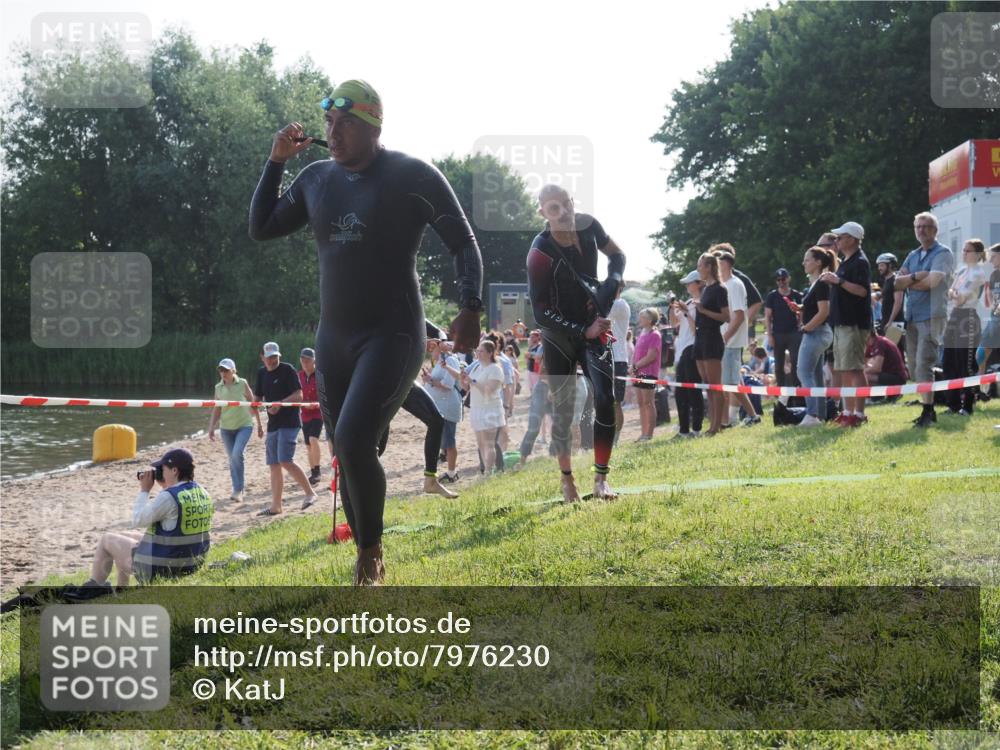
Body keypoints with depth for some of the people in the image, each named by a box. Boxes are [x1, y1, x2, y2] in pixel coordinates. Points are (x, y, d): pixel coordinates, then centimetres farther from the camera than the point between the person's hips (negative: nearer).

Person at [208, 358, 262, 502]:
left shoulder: (242, 384, -6)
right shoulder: (218, 388, 2)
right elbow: (217, 410, 9)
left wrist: (259, 425, 3)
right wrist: (211, 428, 0)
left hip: (244, 425, -4)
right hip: (226, 428, 4)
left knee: (237, 454, -21)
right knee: (232, 459, 6)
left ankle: (238, 490, -13)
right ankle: (239, 488, 19)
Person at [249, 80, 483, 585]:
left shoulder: (412, 177, -9)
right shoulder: (317, 178, 9)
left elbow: (463, 243, -6)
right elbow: (261, 229, 14)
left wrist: (470, 308, -19)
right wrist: (276, 162, 4)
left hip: (392, 337, -6)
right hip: (333, 339, 6)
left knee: (354, 442, -22)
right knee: (346, 452, 8)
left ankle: (371, 554, -4)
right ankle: (368, 564, 20)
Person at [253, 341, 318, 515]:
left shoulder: (287, 370, -7)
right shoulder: (262, 374, 13)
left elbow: (299, 395, -12)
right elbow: (258, 397, 20)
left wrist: (280, 404, -24)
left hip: (289, 422, -7)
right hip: (273, 424, 7)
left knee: (286, 461, -18)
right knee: (274, 465, 7)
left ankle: (310, 493, -7)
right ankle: (275, 506, 11)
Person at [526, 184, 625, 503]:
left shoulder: (587, 225, -9)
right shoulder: (540, 253, -23)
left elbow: (617, 255, 11)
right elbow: (541, 312, -20)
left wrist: (610, 285, -9)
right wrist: (583, 332, -22)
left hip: (593, 328, 4)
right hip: (558, 336, -4)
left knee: (606, 399, -9)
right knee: (562, 408, 3)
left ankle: (601, 478, -4)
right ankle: (567, 480, 15)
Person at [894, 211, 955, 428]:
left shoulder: (943, 253, -4)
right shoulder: (913, 256, 18)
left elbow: (932, 281, -17)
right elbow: (898, 282, 6)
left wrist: (908, 282, -1)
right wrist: (917, 276, -12)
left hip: (932, 316, -8)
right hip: (912, 316, 8)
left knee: (924, 366, -13)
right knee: (914, 367, 9)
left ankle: (927, 412, -10)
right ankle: (928, 408, 17)